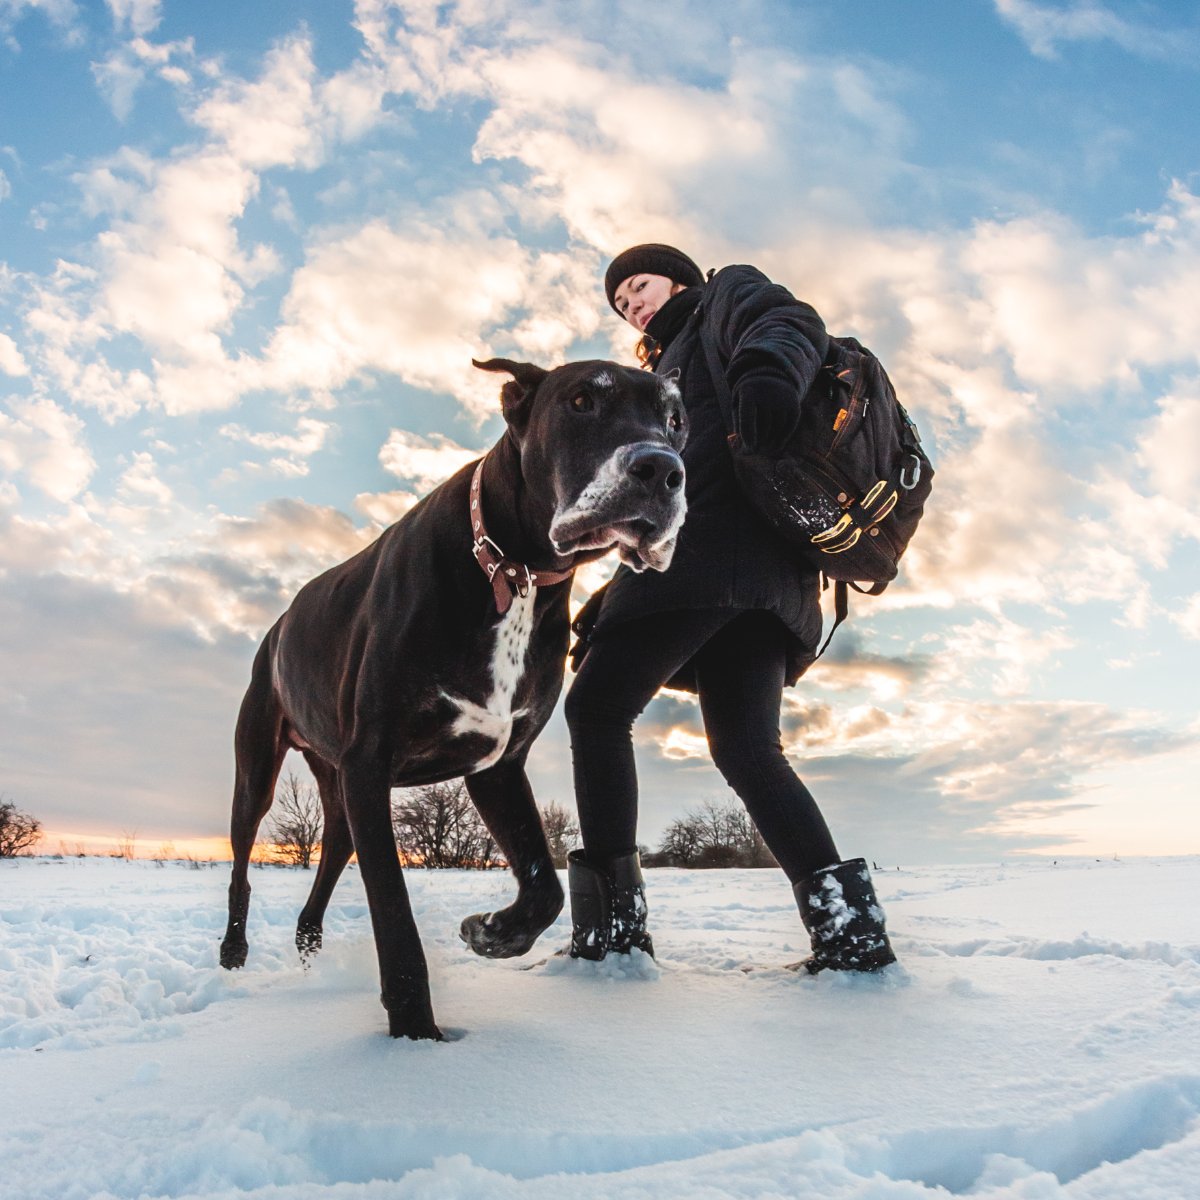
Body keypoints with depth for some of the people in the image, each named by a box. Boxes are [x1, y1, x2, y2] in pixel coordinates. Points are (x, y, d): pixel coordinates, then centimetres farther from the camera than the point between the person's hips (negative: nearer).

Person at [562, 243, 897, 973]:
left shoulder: (726, 293, 18)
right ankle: (849, 920, -8)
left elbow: (790, 322, -6)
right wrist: (610, 603, 24)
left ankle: (611, 918, -10)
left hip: (712, 549, -9)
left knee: (597, 706, -8)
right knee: (746, 748, 2)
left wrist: (769, 369, -31)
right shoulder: (672, 371, 40)